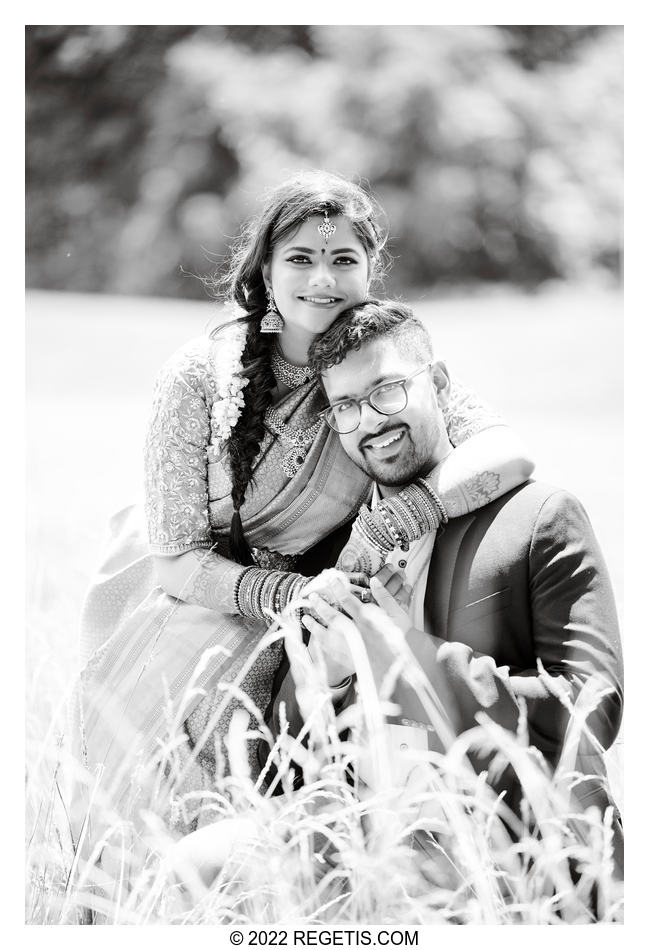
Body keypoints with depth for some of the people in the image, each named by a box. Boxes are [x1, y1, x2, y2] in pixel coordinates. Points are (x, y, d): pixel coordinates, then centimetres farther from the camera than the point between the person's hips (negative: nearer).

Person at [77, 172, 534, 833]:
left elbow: (510, 454, -25)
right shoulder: (198, 376, -16)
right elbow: (179, 560, -15)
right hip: (190, 605, -1)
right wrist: (290, 594, -32)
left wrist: (389, 525, -38)